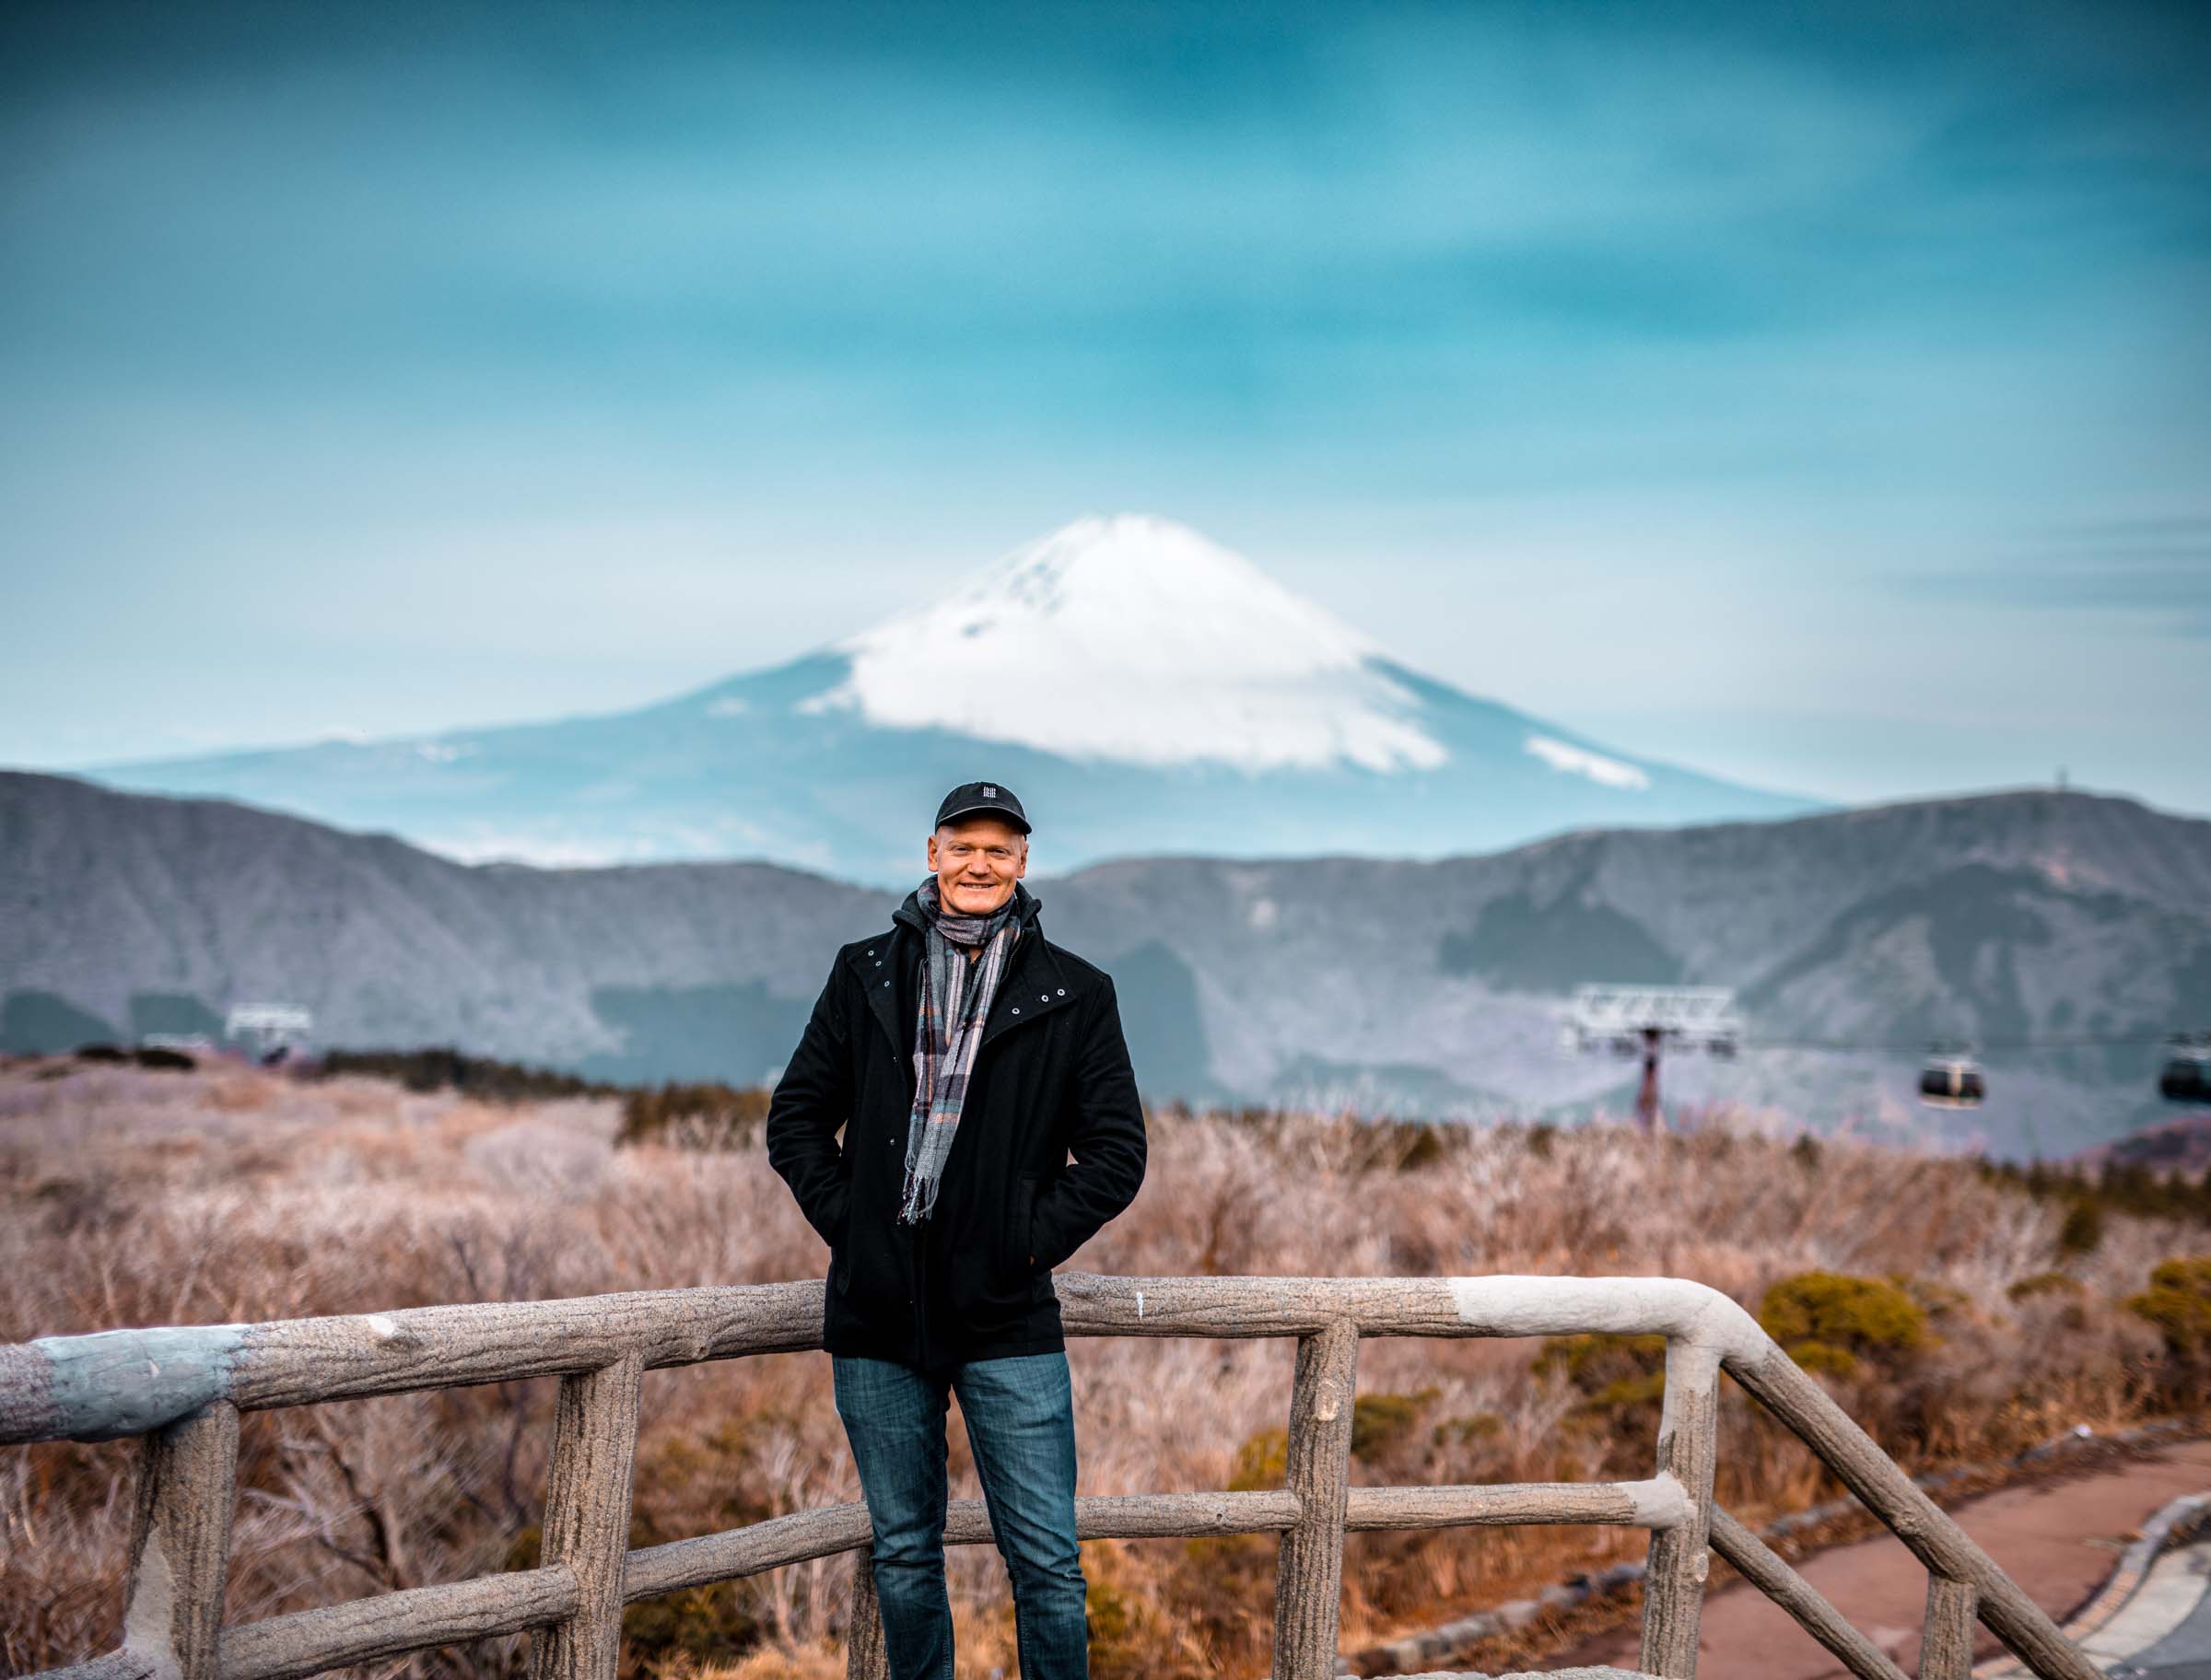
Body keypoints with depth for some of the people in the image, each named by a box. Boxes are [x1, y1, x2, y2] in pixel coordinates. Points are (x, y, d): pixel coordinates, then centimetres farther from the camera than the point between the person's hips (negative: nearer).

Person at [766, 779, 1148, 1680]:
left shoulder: (1075, 994, 3)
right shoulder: (866, 973, 8)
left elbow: (1116, 1152, 3)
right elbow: (796, 1115, 12)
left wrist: (1034, 1240, -6)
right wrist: (846, 1218, 0)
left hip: (1006, 1316, -2)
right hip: (878, 1311, 2)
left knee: (1047, 1561, -3)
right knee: (902, 1553, 11)